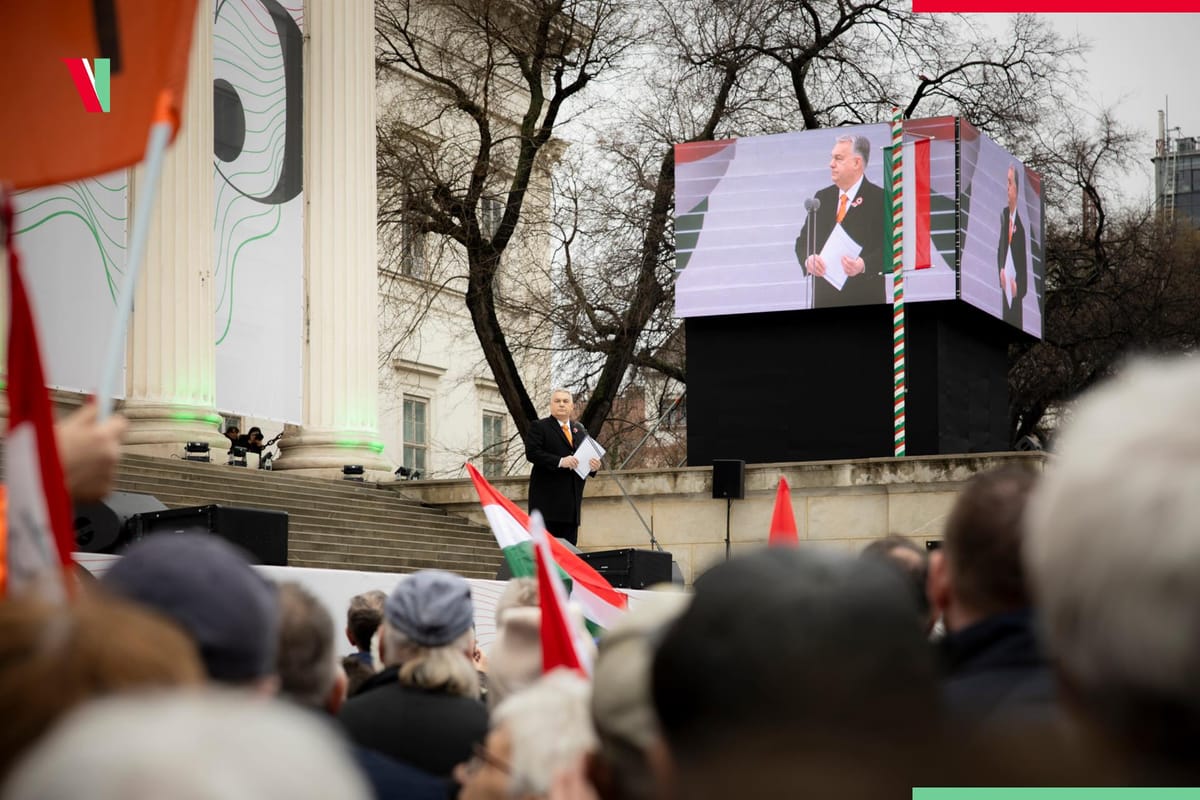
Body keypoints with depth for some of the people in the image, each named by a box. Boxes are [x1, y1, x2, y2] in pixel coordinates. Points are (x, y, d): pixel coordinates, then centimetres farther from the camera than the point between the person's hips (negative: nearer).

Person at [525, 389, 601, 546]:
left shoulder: (580, 430, 19)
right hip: (547, 496, -6)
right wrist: (560, 462, -21)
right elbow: (531, 453, -12)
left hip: (572, 497, 6)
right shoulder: (539, 427, 1)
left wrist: (593, 466, -1)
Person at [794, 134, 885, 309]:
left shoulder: (880, 199, -3)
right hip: (824, 297, 5)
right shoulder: (822, 197, 14)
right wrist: (808, 259, -10)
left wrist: (864, 265, -28)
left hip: (863, 297, -5)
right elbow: (803, 240, 13)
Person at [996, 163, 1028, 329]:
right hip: (1005, 289, 6)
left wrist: (1018, 286, -20)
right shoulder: (1004, 214, 5)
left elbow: (1024, 262, -13)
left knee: (1015, 326, -2)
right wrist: (1001, 270, -2)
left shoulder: (1020, 224, -17)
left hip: (1016, 294, -6)